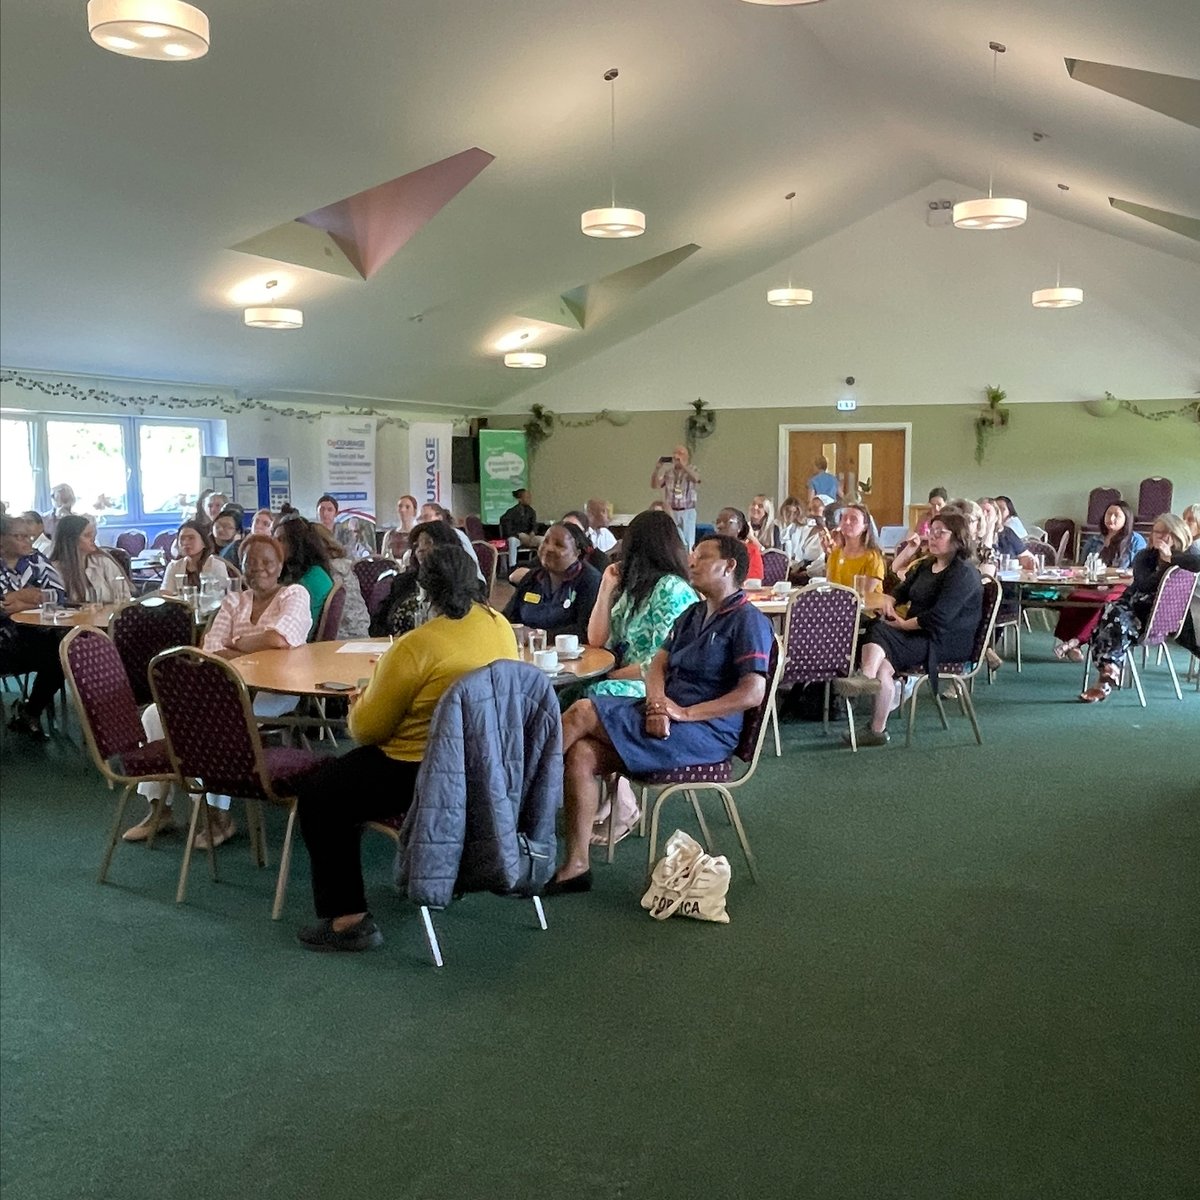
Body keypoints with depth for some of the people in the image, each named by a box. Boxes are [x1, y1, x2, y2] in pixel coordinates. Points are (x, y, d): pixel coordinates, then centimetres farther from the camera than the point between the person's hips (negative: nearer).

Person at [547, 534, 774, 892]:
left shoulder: (748, 620, -5)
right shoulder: (692, 614, 22)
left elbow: (753, 693, -16)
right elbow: (658, 665, 14)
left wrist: (684, 713, -19)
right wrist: (657, 702, -10)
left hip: (706, 733, -8)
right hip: (666, 719, 8)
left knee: (582, 713, -18)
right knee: (580, 754, -15)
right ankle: (576, 866, -10)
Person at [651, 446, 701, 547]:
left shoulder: (692, 470, 2)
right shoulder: (667, 471, 8)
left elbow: (696, 479, -22)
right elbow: (654, 485, -2)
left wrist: (683, 464, -29)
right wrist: (658, 468, -14)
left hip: (687, 512, -2)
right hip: (670, 512, 2)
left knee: (687, 544, 1)